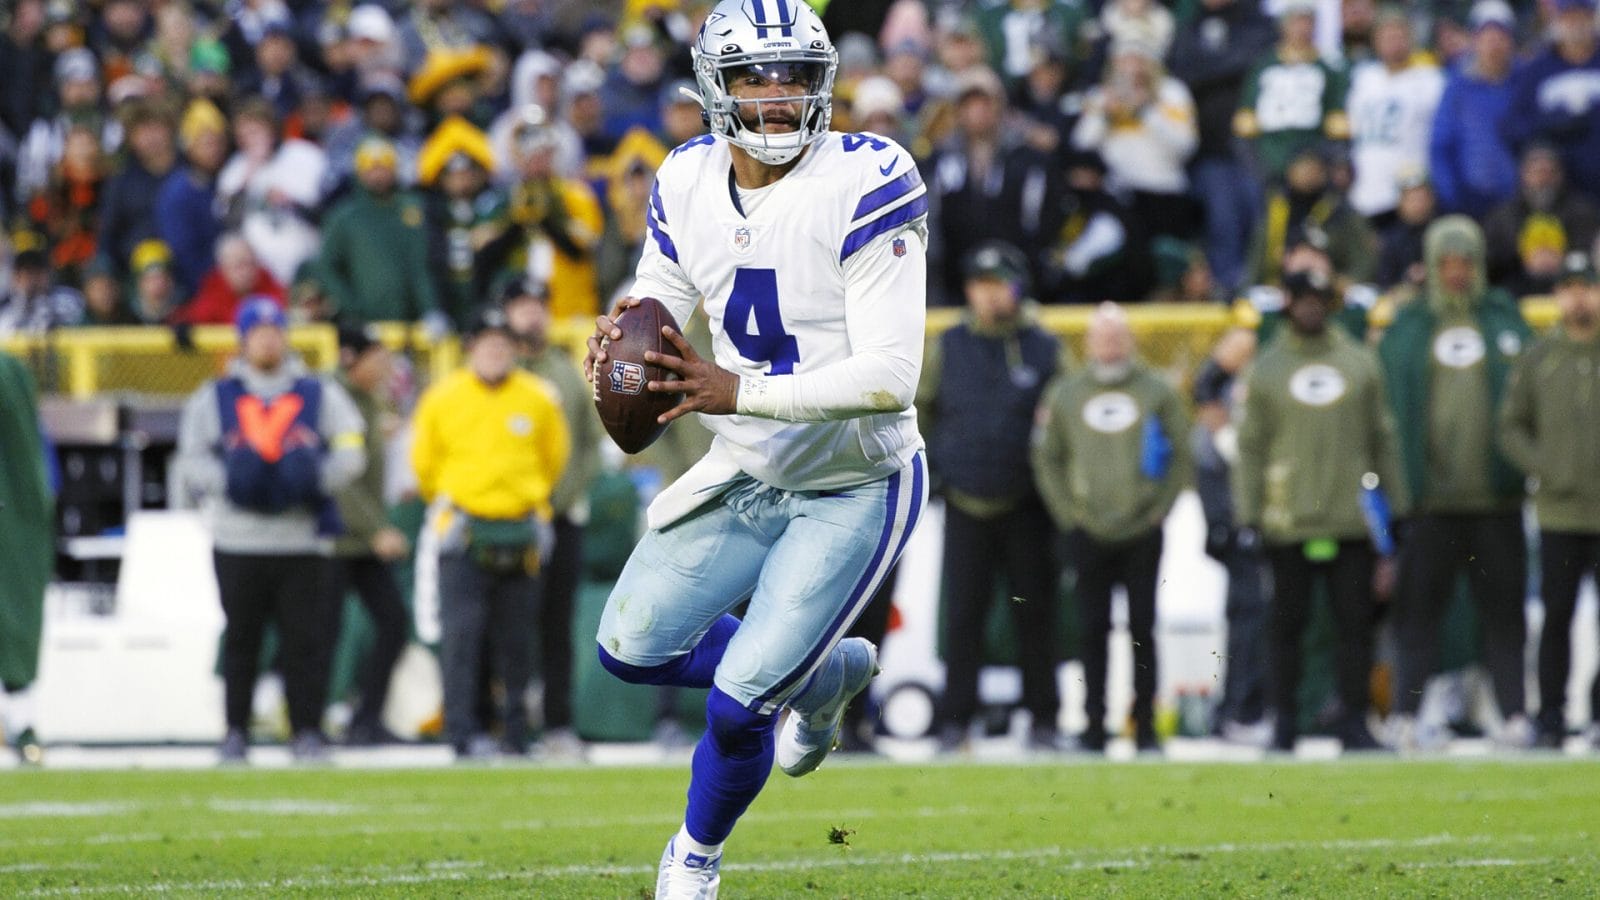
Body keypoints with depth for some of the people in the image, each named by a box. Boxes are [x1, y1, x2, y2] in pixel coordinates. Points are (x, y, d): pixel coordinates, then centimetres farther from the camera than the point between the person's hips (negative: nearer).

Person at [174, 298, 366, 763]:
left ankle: (308, 730, 3)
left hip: (303, 540, 0)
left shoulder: (321, 394, 13)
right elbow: (191, 462, 6)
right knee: (241, 638, 3)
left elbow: (350, 454, 5)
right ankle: (235, 732, 11)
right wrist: (230, 476, -15)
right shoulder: (214, 398, 11)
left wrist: (313, 475, -15)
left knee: (306, 638, -3)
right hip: (238, 542, 0)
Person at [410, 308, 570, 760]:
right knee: (461, 633, -12)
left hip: (521, 531, 2)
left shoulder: (539, 400, 4)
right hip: (463, 533, -2)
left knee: (516, 639, 4)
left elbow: (555, 459, 18)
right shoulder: (442, 400, 0)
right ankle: (463, 733, -15)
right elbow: (423, 464, 12)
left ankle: (516, 732, 11)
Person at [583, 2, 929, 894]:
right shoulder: (689, 184, -4)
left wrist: (738, 392, -35)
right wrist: (617, 343, -16)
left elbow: (888, 377, -29)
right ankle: (826, 674, 34)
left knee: (740, 702, -9)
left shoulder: (867, 185, -25)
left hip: (856, 488, -7)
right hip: (753, 473, 7)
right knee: (632, 646, 10)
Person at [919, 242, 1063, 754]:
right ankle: (956, 720, 3)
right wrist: (924, 466, 6)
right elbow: (918, 410, 15)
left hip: (1027, 508, -1)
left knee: (1035, 614, 2)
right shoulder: (948, 348, 6)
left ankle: (1043, 718, 9)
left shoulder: (1045, 350, 2)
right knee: (962, 615, -1)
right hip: (966, 505, 1)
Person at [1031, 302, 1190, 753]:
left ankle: (1145, 727, 6)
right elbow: (1046, 458, 11)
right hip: (1088, 532, 1)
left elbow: (1180, 455, 7)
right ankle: (1094, 727, 6)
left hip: (1143, 532, -1)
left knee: (1143, 630, 0)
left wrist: (1160, 508, -1)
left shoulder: (1158, 393, 2)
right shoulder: (1064, 395, 5)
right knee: (1093, 631, 2)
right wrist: (1067, 513, 2)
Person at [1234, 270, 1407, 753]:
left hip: (1351, 516, 1)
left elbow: (1382, 438, 14)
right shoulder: (1267, 369, 6)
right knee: (1288, 622, 2)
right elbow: (1250, 446, 6)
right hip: (1289, 523, -1)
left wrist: (1396, 507, 10)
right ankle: (1285, 721, 8)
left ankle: (1354, 721, 4)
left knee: (1355, 621, -1)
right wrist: (1247, 516, -2)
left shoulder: (1359, 363, 10)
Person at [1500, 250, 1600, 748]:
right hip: (1559, 511, 1)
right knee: (1557, 614, 2)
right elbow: (1511, 427, 11)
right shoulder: (1536, 360, 8)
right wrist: (1543, 468, -4)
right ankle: (1551, 716, 7)